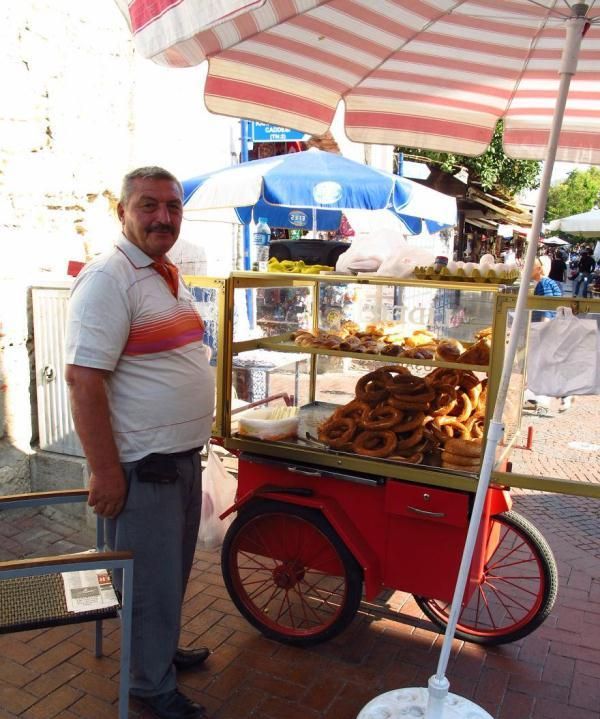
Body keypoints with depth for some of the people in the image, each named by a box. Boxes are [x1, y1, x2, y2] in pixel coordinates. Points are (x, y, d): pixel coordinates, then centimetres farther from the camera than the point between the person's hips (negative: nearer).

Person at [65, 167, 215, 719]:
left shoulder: (168, 275, 11)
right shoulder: (108, 279, -19)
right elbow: (83, 379, -23)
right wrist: (105, 471, -23)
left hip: (183, 455, 9)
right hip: (141, 466, -9)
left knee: (173, 571, 24)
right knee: (150, 581, 9)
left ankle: (163, 650, 45)